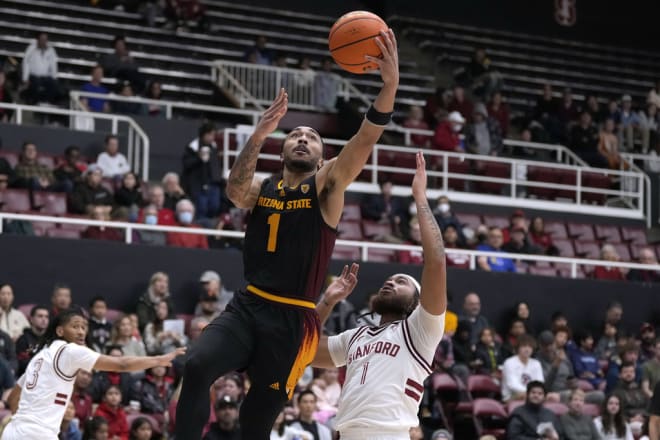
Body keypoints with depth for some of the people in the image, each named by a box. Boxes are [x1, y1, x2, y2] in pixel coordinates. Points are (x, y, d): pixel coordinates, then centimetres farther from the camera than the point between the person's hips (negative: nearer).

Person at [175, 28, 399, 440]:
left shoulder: (326, 186, 1)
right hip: (248, 306, 2)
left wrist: (390, 85, -33)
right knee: (197, 365, -26)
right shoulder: (261, 187, 10)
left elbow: (364, 142, -16)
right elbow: (234, 191, -15)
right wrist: (259, 136, -31)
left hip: (293, 319, -2)